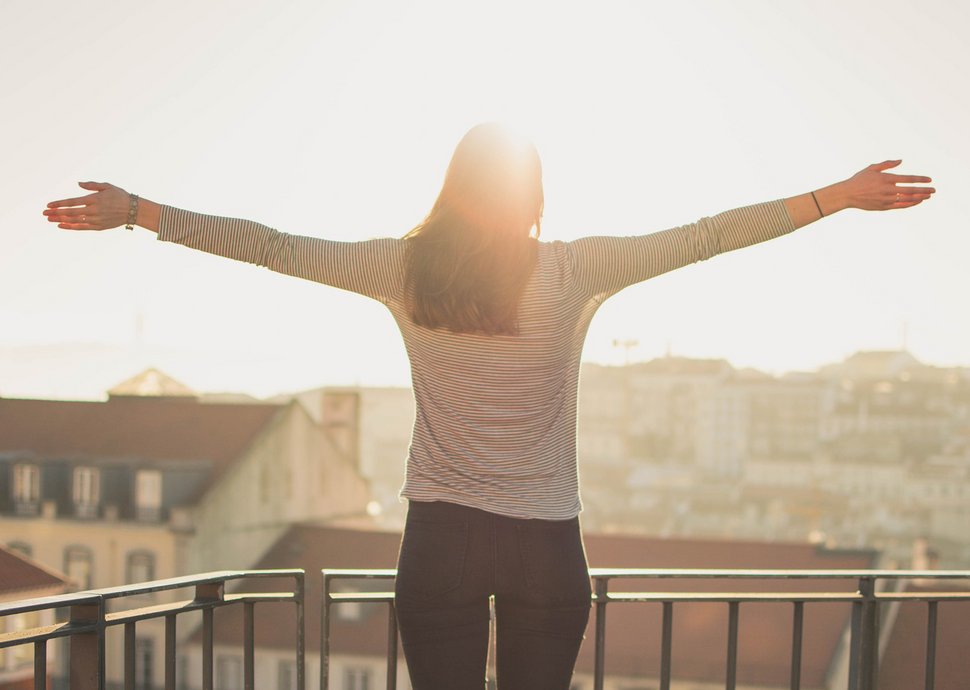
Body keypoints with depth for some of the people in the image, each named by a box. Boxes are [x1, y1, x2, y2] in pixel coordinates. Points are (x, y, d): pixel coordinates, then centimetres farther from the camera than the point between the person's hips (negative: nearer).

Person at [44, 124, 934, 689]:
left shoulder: (405, 269, -2)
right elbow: (706, 235, -2)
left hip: (441, 537, 1)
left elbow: (270, 245, 2)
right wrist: (840, 196, 5)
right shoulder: (576, 271, -6)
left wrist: (134, 211, 11)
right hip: (547, 545, 0)